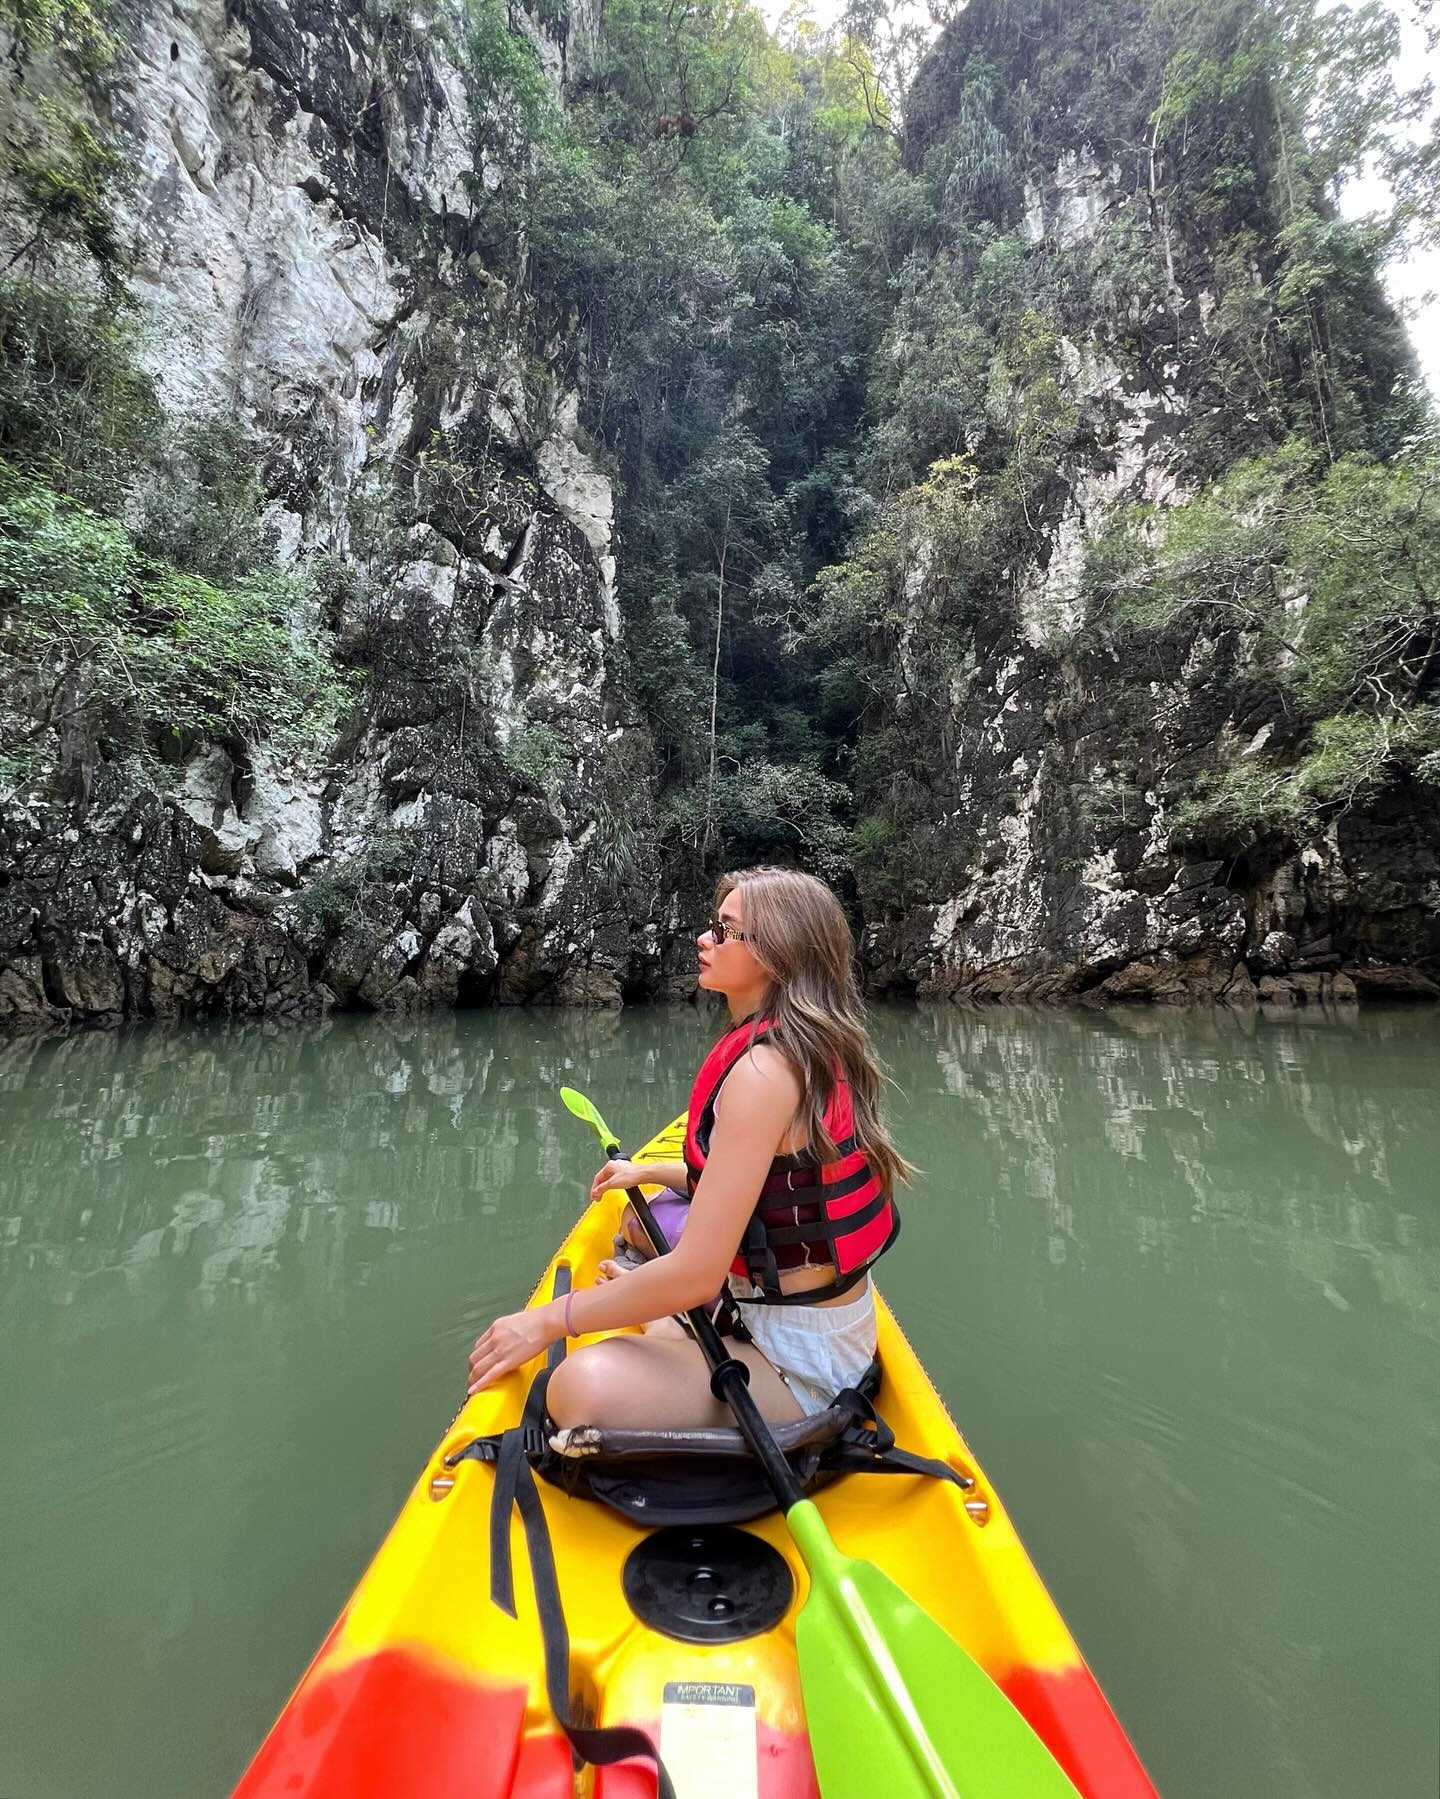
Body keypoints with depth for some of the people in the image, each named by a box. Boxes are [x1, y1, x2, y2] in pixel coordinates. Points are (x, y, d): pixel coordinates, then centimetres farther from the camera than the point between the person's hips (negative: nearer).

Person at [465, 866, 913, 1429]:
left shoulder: (761, 1070, -28)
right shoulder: (812, 1048, 1)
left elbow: (696, 1273, -29)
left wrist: (549, 1319, -16)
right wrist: (650, 1170, 23)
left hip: (800, 1361, -10)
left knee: (587, 1385, -31)